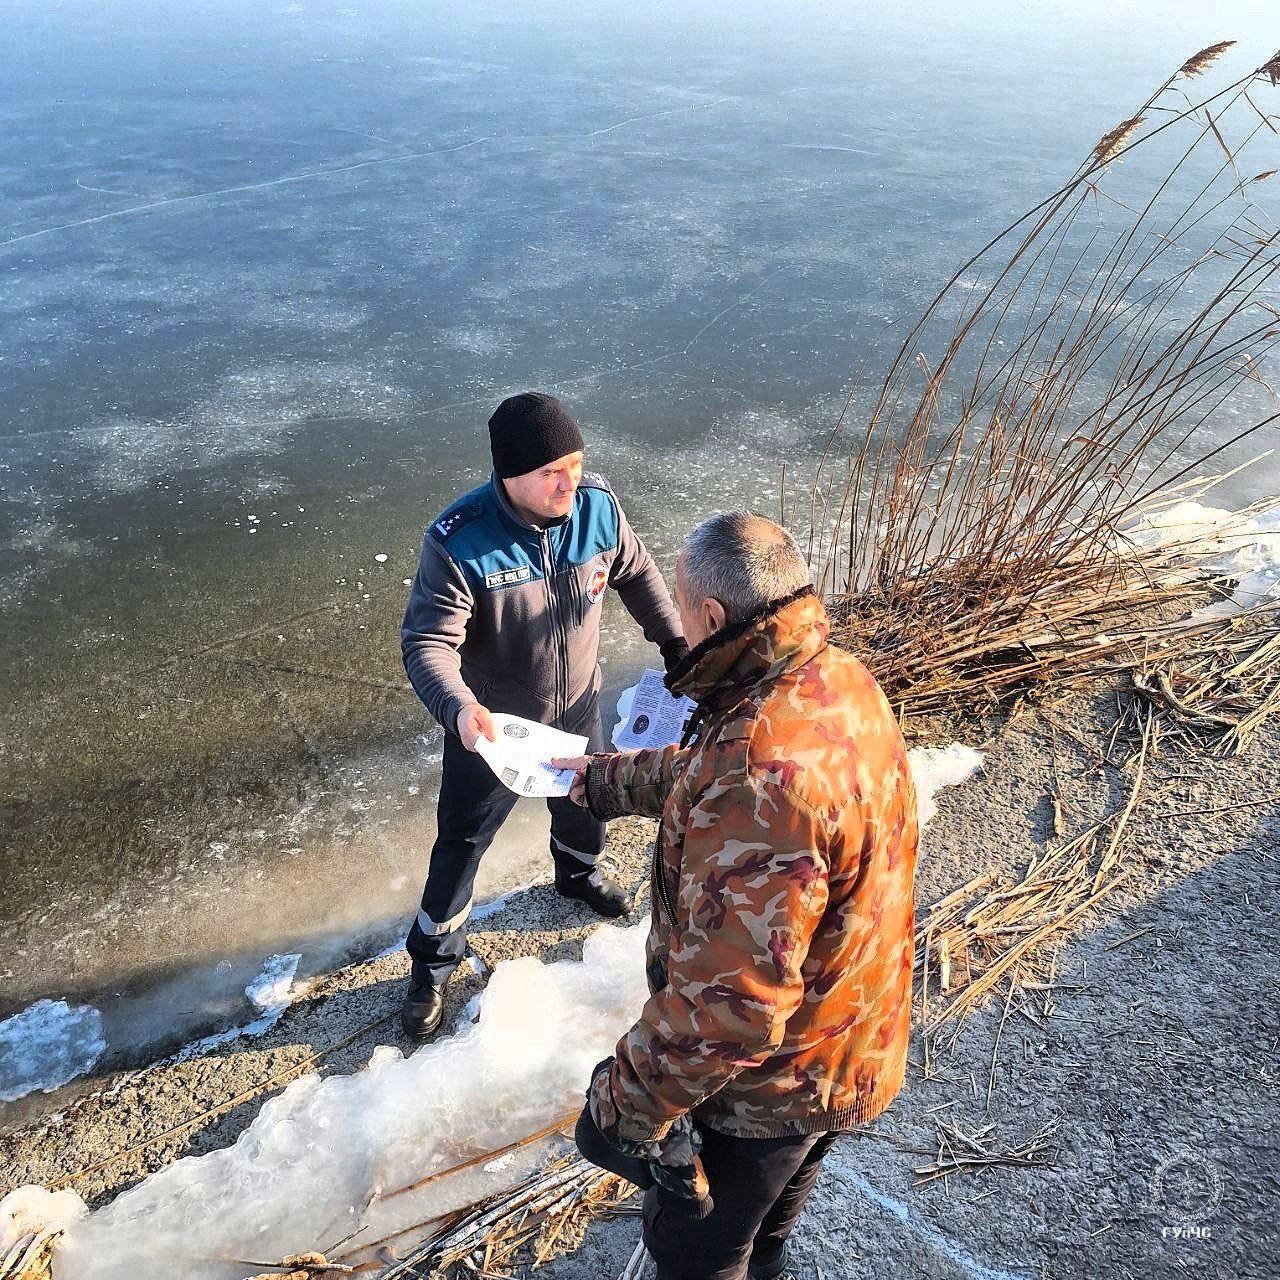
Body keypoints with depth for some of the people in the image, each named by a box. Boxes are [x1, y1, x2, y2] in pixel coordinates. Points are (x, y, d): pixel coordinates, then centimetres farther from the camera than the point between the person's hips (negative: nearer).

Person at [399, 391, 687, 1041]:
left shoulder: (598, 507, -19)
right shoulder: (458, 543, -32)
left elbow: (635, 572, 1)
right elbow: (427, 644, -31)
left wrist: (674, 644, 2)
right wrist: (458, 708, -49)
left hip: (577, 707, 5)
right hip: (491, 726, -4)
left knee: (584, 801, 30)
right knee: (461, 844, 11)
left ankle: (578, 871, 66)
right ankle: (432, 962, 36)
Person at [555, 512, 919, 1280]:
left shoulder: (760, 780, -42)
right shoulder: (841, 678, -10)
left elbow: (728, 1002, -37)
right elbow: (704, 771, 8)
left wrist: (628, 1103, -23)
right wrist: (605, 779, 17)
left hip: (766, 1079, -8)